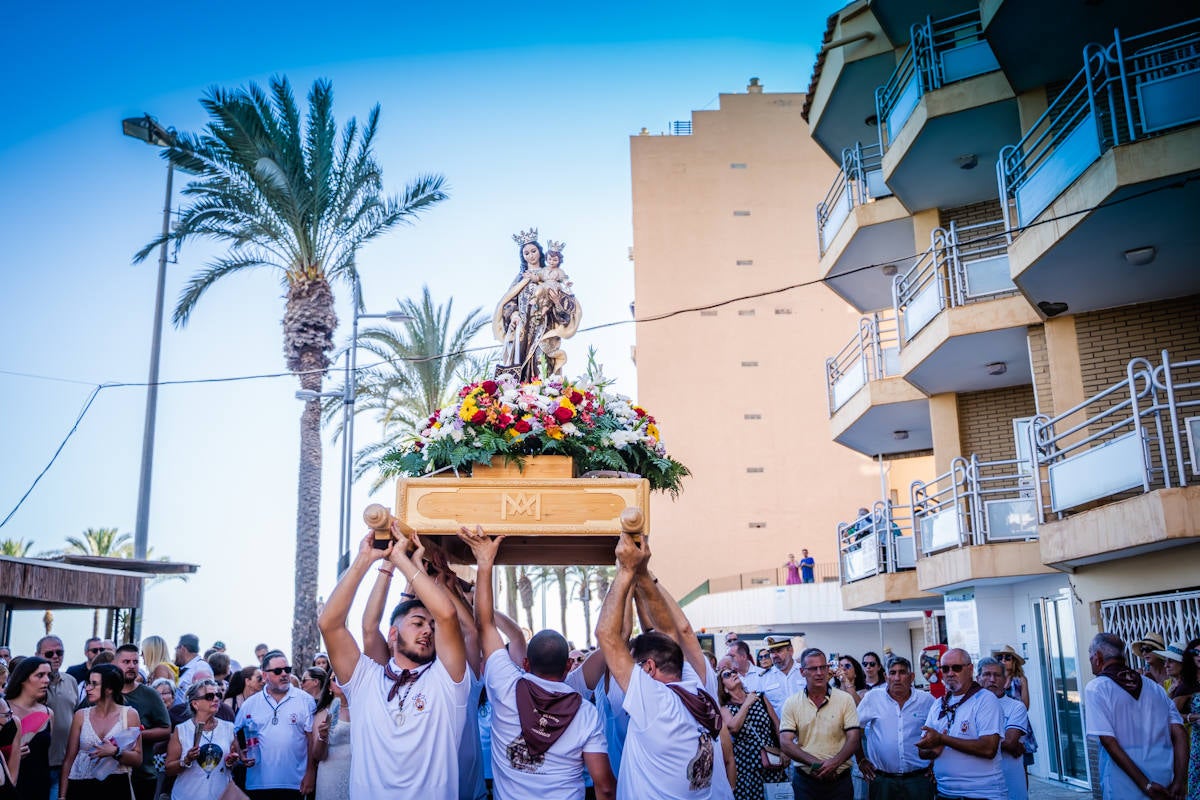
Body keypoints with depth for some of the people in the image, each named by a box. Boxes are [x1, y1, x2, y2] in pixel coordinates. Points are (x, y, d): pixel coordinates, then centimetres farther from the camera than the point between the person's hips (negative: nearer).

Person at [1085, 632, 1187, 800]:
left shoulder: (1095, 688, -6)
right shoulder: (1154, 687, 10)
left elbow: (1108, 741, -14)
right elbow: (1179, 735, 2)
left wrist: (1145, 785, -13)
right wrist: (1180, 781, -4)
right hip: (1165, 783, 5)